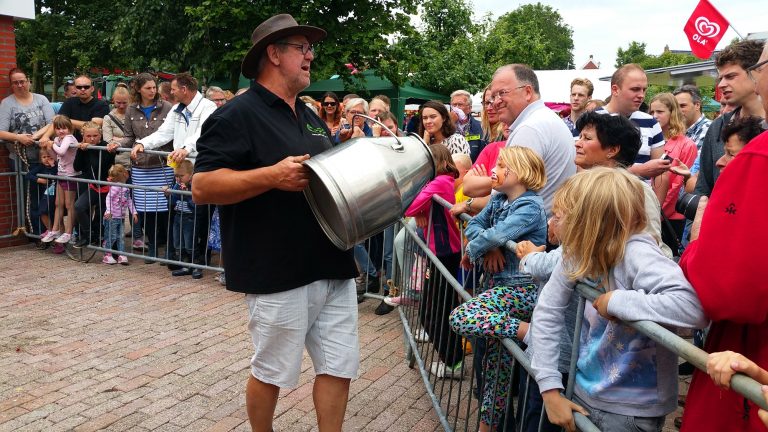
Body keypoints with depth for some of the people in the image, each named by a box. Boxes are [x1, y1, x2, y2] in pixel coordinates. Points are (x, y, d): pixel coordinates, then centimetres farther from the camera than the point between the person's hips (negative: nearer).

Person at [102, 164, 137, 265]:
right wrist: (108, 210, -31)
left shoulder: (126, 187, 9)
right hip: (112, 216, -7)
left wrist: (134, 212, 10)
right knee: (111, 237, 1)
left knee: (121, 236, 8)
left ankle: (121, 255, 12)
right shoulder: (115, 186, -16)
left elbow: (129, 200, 15)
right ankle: (107, 255, 13)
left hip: (120, 217, 7)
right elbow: (109, 198, -22)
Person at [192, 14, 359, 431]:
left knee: (339, 366, 10)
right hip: (278, 274, -7)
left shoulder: (311, 118, 17)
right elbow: (202, 187, -16)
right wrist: (272, 175, -26)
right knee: (271, 372, 11)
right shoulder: (238, 114, -8)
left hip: (333, 268, 7)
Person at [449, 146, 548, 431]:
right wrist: (488, 250, -9)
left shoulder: (530, 206, -14)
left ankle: (530, 330, -20)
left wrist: (472, 252, -9)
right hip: (499, 282, 8)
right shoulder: (499, 200, 11)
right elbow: (474, 226, 10)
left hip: (521, 288, -8)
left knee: (460, 319, -24)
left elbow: (498, 235, -25)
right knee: (497, 357, 13)